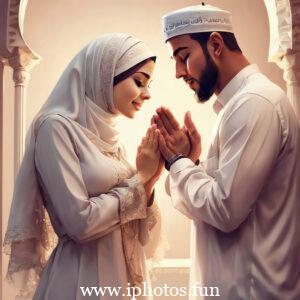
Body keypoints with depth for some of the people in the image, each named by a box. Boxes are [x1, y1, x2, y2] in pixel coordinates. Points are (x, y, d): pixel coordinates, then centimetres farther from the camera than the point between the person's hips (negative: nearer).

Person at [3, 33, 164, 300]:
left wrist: (148, 182, -7)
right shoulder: (58, 126, -12)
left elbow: (135, 231, 9)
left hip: (125, 277, 7)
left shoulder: (109, 137, 7)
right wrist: (140, 177, -11)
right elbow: (81, 222, -21)